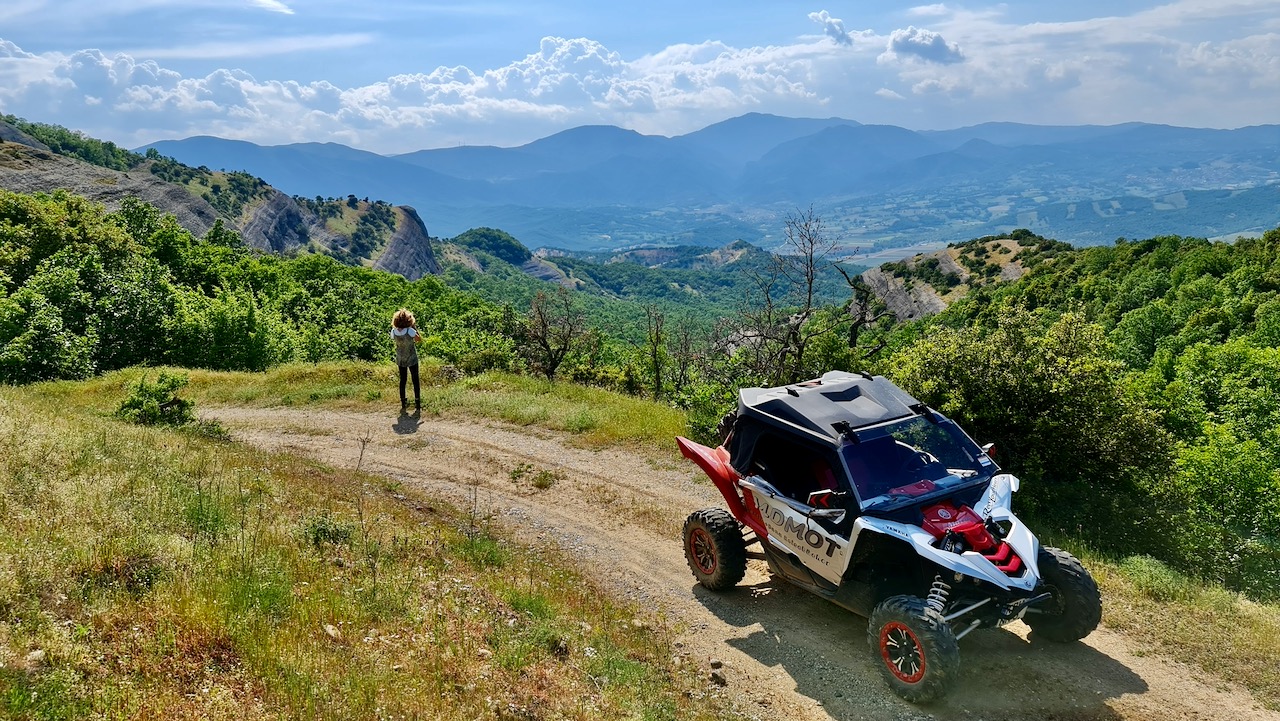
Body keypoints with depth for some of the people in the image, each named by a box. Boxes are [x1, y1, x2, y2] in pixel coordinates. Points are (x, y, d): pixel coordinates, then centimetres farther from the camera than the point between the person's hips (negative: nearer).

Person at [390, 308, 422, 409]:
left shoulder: (394, 331, -18)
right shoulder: (410, 331, -29)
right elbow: (420, 339, -15)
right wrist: (415, 327, -14)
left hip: (400, 359, 3)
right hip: (412, 359, -3)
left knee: (402, 380, 20)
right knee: (415, 380, 14)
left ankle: (403, 401, 29)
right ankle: (417, 401, 21)